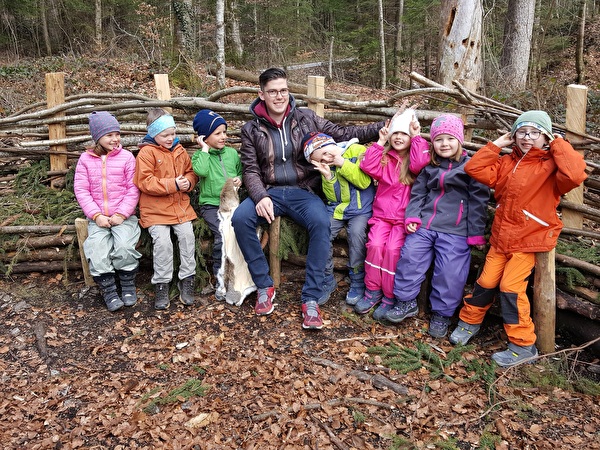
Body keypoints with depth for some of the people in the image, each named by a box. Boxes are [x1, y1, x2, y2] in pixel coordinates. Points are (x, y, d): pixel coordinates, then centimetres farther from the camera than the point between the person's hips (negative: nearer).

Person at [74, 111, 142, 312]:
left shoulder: (126, 157, 0)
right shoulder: (86, 159, 6)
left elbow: (133, 189, -3)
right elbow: (81, 190, 2)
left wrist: (121, 214, -12)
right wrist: (97, 216, -9)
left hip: (123, 216, -2)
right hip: (98, 217, 2)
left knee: (124, 246, -26)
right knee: (97, 251, -22)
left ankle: (128, 285, -1)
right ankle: (109, 290, -4)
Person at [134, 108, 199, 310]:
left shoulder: (179, 150, 12)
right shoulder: (146, 153, -6)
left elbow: (191, 172, 19)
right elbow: (145, 182, -14)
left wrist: (188, 182, -6)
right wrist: (173, 184, -19)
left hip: (180, 206, 5)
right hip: (155, 209, -4)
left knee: (188, 236, -11)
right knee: (162, 242, -19)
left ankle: (187, 281, 5)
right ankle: (161, 286, -2)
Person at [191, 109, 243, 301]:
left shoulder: (232, 153, 14)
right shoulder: (200, 155, 4)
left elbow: (241, 171, 25)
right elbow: (201, 171, -17)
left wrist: (240, 179, 3)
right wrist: (205, 149, -8)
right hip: (211, 205, -3)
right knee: (223, 236, -26)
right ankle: (220, 277, -7)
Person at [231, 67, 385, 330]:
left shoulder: (306, 118, 5)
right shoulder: (251, 130, 5)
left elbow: (343, 134, 4)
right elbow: (251, 170, 1)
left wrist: (382, 128, -6)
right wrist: (260, 197, -19)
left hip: (304, 191, -1)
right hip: (270, 192, 1)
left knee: (321, 222, -33)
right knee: (240, 218, -29)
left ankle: (311, 299, -24)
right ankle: (264, 286, -11)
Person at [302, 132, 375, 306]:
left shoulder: (357, 151, -7)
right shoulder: (326, 165, 7)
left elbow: (364, 182, -15)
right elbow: (332, 197, 5)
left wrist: (342, 163, -16)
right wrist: (328, 177, -12)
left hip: (361, 208, -4)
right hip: (337, 208, 4)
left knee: (357, 232, -29)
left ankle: (357, 282, -11)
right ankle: (326, 278, 2)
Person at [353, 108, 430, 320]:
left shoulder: (414, 158, 4)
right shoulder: (384, 158, 11)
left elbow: (420, 165, -20)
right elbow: (368, 167, -7)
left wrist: (417, 138, -12)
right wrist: (380, 142, -5)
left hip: (404, 217, -2)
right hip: (382, 214, 3)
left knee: (393, 248, -24)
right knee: (375, 244, -22)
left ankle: (389, 297, -10)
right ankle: (373, 291, -7)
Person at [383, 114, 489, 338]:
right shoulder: (429, 167, 15)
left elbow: (478, 201, -2)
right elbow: (418, 193, 16)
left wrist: (476, 234, -5)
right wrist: (412, 217, -1)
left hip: (455, 231, -4)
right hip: (424, 225, 4)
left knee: (449, 273, -5)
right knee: (409, 257, -2)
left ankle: (441, 314, 14)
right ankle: (406, 301, 16)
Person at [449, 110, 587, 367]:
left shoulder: (552, 165, -9)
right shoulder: (507, 163, 8)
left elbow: (575, 175, -30)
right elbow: (474, 168, 1)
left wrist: (558, 144, -18)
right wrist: (497, 144, 1)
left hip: (529, 239, -5)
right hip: (501, 236, 5)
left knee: (511, 287, -10)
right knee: (486, 282, 9)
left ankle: (523, 345, 5)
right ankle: (469, 322, 31)